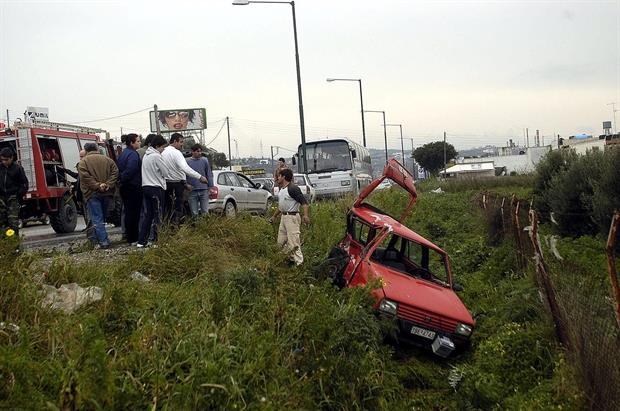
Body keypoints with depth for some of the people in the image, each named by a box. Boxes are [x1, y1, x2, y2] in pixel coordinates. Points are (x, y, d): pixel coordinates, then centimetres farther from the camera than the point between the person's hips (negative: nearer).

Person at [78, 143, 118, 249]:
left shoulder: (83, 162, 0)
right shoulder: (108, 160, 12)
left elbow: (85, 177, -13)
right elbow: (115, 172, 1)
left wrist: (97, 186, -14)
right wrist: (108, 185, -6)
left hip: (92, 193, -4)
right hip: (107, 193, 4)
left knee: (97, 218, -3)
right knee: (102, 217, 16)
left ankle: (103, 241, -11)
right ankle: (102, 238, 20)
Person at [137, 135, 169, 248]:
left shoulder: (146, 156, 14)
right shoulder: (157, 156, -13)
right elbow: (166, 173, -9)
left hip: (145, 187, 8)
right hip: (156, 188, -8)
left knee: (147, 215, 10)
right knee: (158, 215, -2)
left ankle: (142, 241, 8)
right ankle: (156, 240, -1)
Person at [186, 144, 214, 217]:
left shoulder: (205, 160, 5)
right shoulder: (187, 161, 2)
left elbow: (209, 174, 8)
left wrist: (211, 187, 3)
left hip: (204, 190, 0)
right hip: (192, 191, 0)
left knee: (205, 211, 1)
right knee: (194, 213, 4)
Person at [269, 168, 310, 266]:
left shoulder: (293, 188, -15)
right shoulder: (281, 189, 15)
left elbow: (304, 202, -21)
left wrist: (305, 215, -34)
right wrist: (274, 216, 34)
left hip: (292, 217, -10)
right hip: (283, 217, 10)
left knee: (293, 242, -10)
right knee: (281, 242, 12)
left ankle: (299, 263, -3)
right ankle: (293, 258, 23)